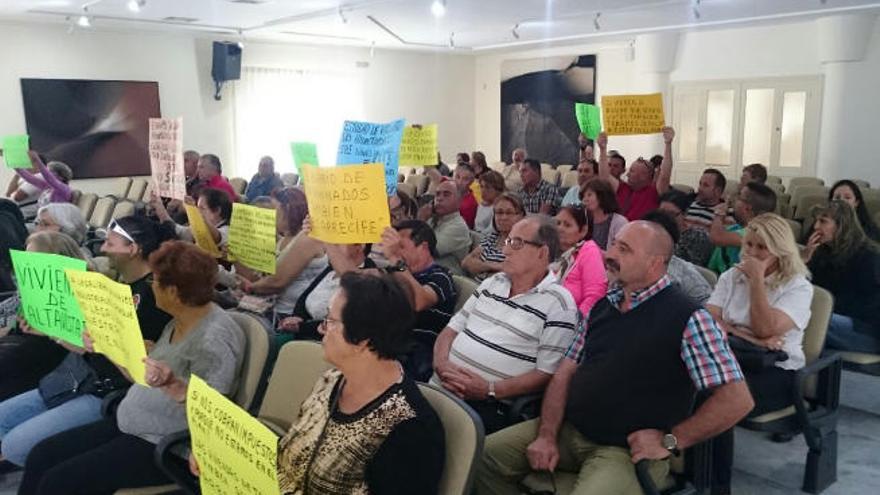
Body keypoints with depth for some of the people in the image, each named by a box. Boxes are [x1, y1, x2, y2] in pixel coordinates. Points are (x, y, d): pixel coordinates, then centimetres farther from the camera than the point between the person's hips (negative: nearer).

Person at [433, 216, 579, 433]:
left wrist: (490, 389, -16)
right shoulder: (492, 282, 17)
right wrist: (441, 364, -3)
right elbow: (452, 329, 18)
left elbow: (547, 374, -9)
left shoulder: (558, 303, -4)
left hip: (488, 407, -6)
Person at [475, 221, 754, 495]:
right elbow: (565, 373, 8)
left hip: (628, 450, -6)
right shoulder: (602, 305, 9)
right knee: (485, 456, -3)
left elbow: (737, 399, -14)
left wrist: (669, 442, -13)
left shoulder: (687, 318, -12)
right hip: (568, 430, 6)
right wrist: (547, 435, -3)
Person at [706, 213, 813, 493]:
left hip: (776, 371, -3)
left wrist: (756, 280, -10)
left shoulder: (798, 286, 1)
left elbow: (765, 329, -15)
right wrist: (751, 339, -14)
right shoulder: (731, 276, 13)